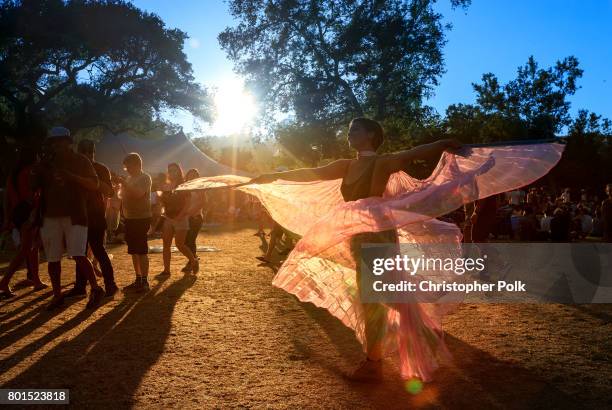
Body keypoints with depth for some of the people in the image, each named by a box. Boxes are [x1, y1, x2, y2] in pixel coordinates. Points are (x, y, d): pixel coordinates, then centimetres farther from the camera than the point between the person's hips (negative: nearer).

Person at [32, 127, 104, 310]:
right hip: (50, 216, 5)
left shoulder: (80, 160, 3)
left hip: (75, 215, -4)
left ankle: (96, 289, -3)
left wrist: (71, 176, -17)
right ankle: (57, 295, 17)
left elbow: (94, 184, -4)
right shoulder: (47, 162, 14)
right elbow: (35, 184, 11)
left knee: (78, 255, -15)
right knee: (53, 259, 6)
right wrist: (39, 170, -5)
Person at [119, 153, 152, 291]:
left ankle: (144, 281, -3)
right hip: (130, 218, 9)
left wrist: (124, 183, -23)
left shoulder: (145, 177, -8)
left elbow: (138, 193, -23)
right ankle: (138, 280, 20)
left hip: (141, 218, -9)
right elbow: (124, 195, 22)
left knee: (141, 251, -7)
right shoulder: (129, 178, 18)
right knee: (133, 251, 12)